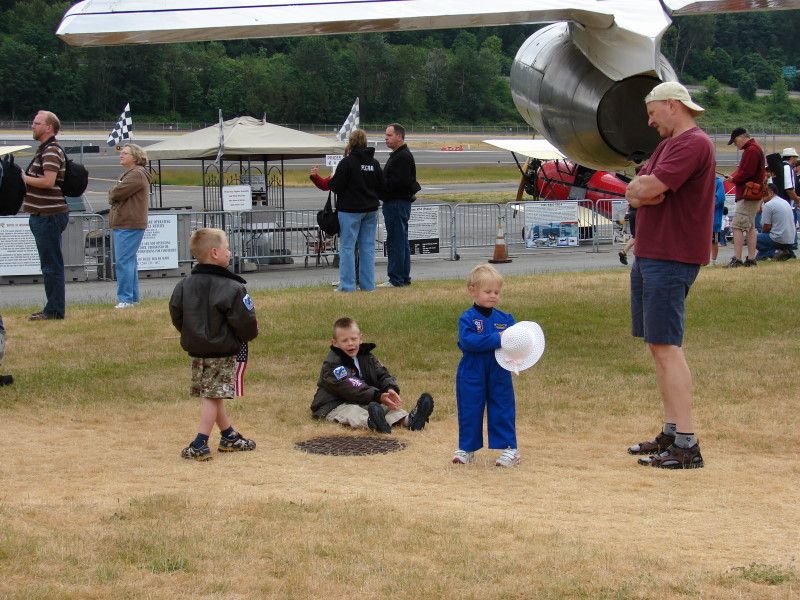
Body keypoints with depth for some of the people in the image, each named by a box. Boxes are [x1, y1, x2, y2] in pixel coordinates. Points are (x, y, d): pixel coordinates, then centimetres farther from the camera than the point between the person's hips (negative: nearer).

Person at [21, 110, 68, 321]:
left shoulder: (52, 151, -14)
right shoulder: (44, 150, 19)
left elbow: (48, 181, -24)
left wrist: (24, 178, -12)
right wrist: (25, 178, 8)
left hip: (50, 215, -11)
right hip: (43, 214, 11)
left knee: (51, 264, -6)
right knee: (50, 264, 13)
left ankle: (54, 310, -3)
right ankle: (53, 308, 19)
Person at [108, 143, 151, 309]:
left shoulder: (136, 174, -12)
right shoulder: (130, 173, 23)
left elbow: (116, 193, -18)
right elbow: (113, 195, 21)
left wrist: (112, 194, 3)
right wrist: (114, 196, 0)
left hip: (129, 225, -11)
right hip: (123, 224, 11)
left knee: (123, 261, -13)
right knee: (129, 261, 13)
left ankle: (125, 298, -13)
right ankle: (133, 297, 18)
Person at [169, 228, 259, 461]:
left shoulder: (185, 285, 0)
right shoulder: (232, 288, -17)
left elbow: (176, 315, 7)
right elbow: (245, 322, -16)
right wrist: (250, 335, 6)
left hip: (196, 350, 6)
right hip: (222, 352, -6)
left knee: (212, 395, 16)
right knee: (213, 397, -2)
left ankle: (229, 436, 29)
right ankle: (200, 445, -6)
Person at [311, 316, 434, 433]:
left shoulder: (366, 356, 11)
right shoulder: (332, 364, -15)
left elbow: (382, 374, 4)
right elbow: (351, 389, -26)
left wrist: (391, 389, -21)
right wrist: (378, 397, -35)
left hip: (362, 403, 7)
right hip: (334, 406, -7)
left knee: (387, 405, -15)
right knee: (352, 412, -38)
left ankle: (408, 420, -46)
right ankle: (372, 423, -72)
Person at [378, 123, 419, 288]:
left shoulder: (403, 157, -14)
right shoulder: (397, 155, 20)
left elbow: (399, 181, -23)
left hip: (398, 204, -11)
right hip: (396, 203, 11)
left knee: (395, 242, -9)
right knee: (402, 242, 13)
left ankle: (396, 279, -7)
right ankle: (404, 278, 18)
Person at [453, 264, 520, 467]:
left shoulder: (505, 319, 3)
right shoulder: (467, 319, -9)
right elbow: (467, 341, -23)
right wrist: (496, 339, -27)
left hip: (499, 375, 2)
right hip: (472, 376, -2)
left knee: (503, 410, 6)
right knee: (469, 411, 8)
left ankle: (510, 448, 12)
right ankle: (466, 448, 21)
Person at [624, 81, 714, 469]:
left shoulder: (694, 143, -13)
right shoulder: (668, 144, 20)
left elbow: (649, 187, -22)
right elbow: (634, 193, 13)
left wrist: (643, 186, 0)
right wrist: (642, 190, -8)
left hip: (671, 260, -11)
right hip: (648, 256, 11)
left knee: (666, 347, -13)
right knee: (658, 346, 12)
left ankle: (686, 445, -13)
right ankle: (671, 433, 17)